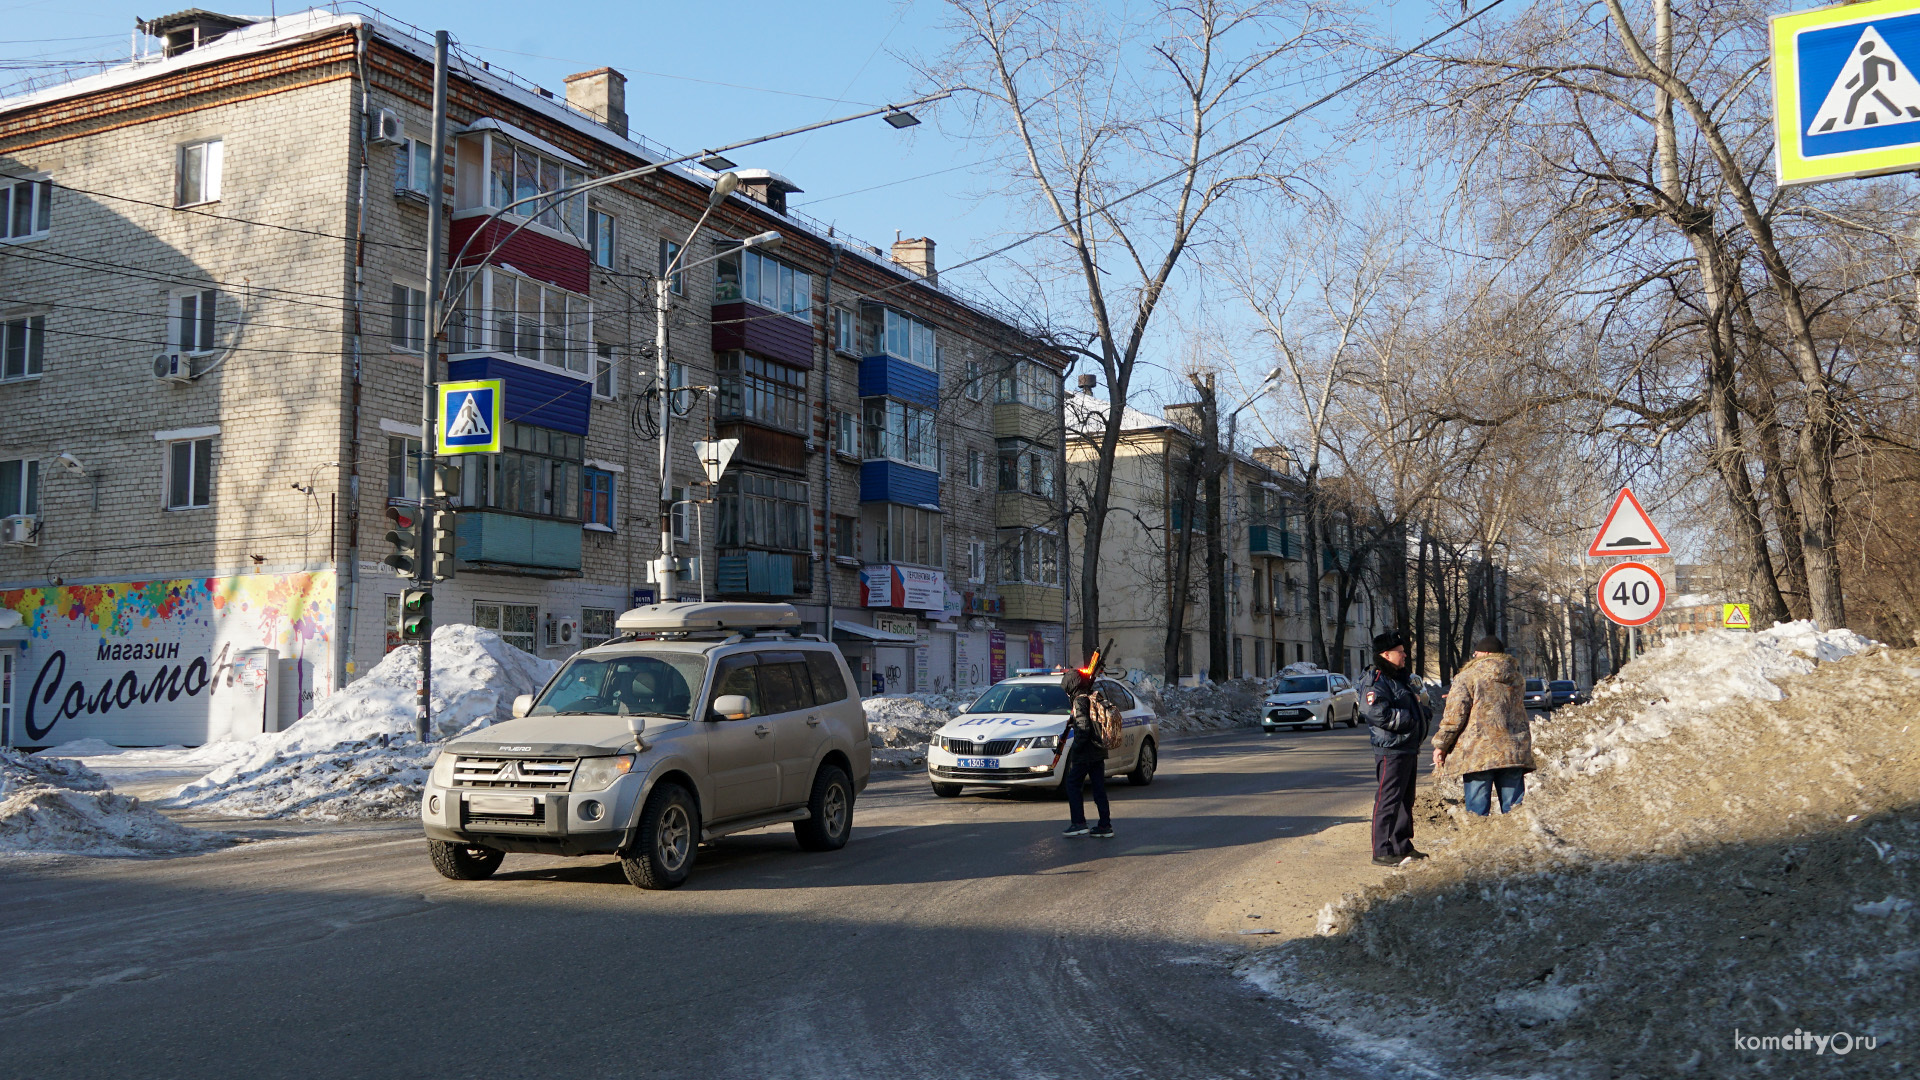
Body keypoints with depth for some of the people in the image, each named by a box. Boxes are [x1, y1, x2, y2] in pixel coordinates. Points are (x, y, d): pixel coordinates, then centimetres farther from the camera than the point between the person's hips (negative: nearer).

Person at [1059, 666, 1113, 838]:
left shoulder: (1080, 701, -13)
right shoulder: (1095, 698, 12)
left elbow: (1083, 728, -21)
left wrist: (1075, 748, -14)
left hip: (1085, 753, -8)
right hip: (1099, 752, 8)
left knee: (1072, 785, 1)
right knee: (1099, 788, 9)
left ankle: (1079, 823, -3)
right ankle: (1105, 826, 9)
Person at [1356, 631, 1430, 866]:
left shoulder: (1397, 678, 20)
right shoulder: (1375, 681, -14)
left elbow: (1414, 706, 29)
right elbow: (1377, 712, -28)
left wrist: (1424, 711, 6)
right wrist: (1409, 719, -20)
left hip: (1408, 749, 11)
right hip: (1391, 751, -11)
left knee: (1405, 800, 17)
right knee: (1388, 801, -8)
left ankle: (1402, 846, 26)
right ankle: (1382, 852, -5)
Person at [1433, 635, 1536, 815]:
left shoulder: (1468, 677, -4)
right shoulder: (1517, 678, 14)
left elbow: (1455, 715, -9)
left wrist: (1441, 745, 0)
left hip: (1477, 753, -5)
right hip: (1514, 751, 5)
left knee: (1477, 809, -2)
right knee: (1514, 810, 7)